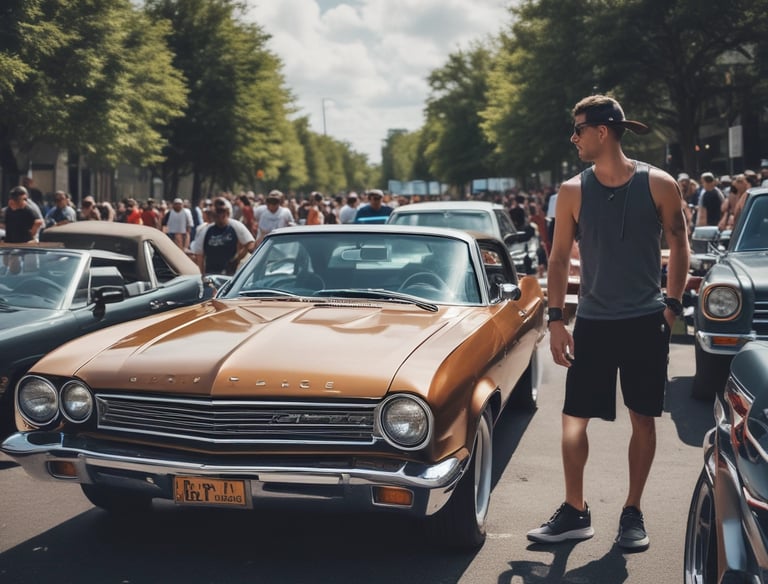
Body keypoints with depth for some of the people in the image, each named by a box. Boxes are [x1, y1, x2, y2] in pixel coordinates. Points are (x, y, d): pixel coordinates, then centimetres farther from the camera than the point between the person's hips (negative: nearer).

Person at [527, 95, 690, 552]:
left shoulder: (658, 184, -6)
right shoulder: (573, 191, -2)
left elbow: (679, 245, 3)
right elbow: (560, 257, 3)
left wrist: (672, 304, -2)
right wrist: (556, 320, -1)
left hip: (646, 321, -1)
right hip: (593, 322, 1)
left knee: (644, 417, 7)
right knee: (575, 416, 0)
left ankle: (633, 511, 21)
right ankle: (575, 511, 13)